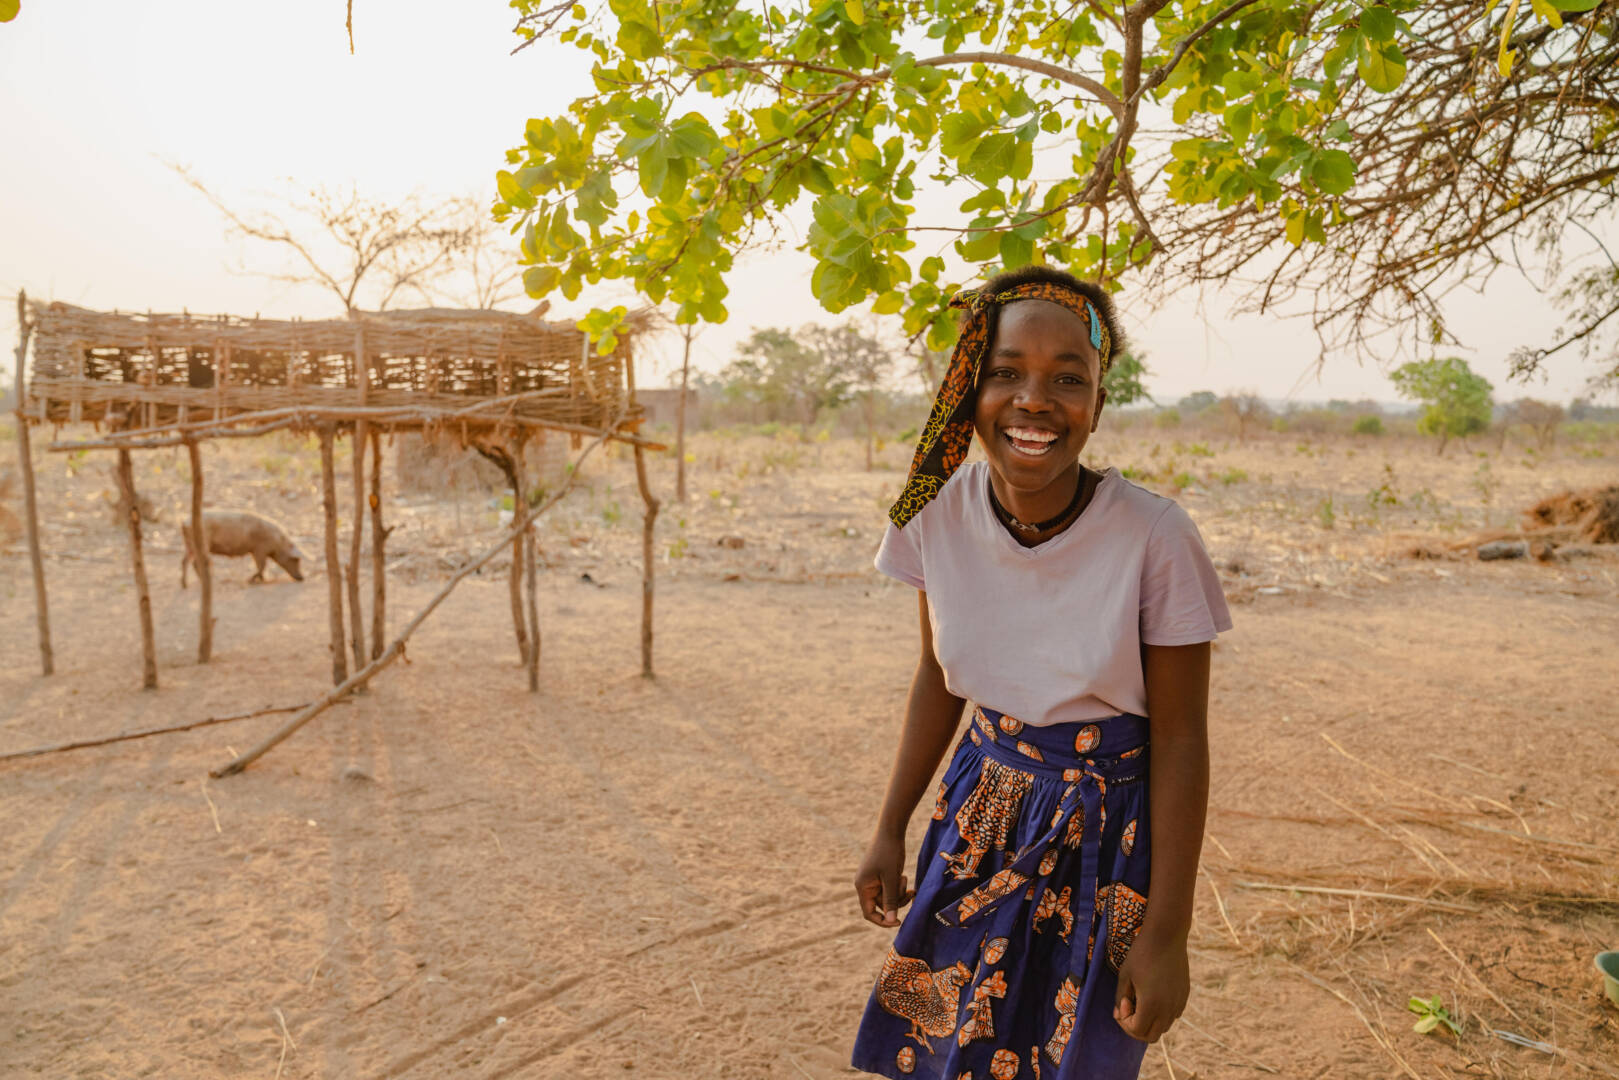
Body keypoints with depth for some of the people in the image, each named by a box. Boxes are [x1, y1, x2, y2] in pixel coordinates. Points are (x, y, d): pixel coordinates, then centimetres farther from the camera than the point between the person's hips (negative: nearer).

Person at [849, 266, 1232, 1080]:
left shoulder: (1155, 538, -23)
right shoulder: (941, 510, -12)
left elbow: (1180, 742, -14)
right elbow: (938, 677, 2)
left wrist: (1166, 934, -10)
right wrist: (890, 830, 6)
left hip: (1109, 829, -3)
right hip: (982, 811, 3)